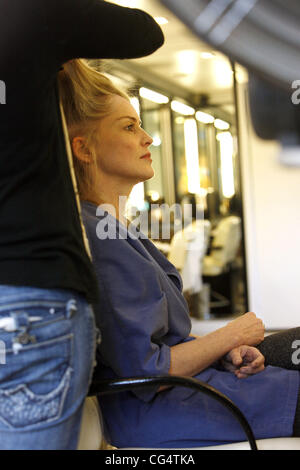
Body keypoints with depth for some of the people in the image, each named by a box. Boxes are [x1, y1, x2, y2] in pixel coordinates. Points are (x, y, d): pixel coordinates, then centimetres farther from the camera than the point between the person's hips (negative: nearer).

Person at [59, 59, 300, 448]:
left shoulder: (120, 225, 10)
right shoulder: (92, 235, -23)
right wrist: (229, 336, -10)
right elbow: (143, 371, -24)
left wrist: (227, 351, -2)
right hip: (154, 416, -10)